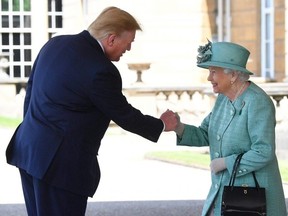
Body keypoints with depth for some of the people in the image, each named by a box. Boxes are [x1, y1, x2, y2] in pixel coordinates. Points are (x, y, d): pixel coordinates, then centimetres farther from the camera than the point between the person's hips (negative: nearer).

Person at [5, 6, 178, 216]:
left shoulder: (55, 44, 6)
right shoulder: (101, 71, -18)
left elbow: (32, 88, 15)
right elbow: (124, 115, -7)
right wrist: (161, 125, 10)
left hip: (28, 149, 9)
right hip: (60, 163, -9)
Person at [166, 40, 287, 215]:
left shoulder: (257, 102, -19)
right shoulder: (224, 98, 7)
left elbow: (264, 153, -24)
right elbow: (204, 136, 9)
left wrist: (225, 163, -18)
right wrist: (178, 127, -9)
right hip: (224, 190, 8)